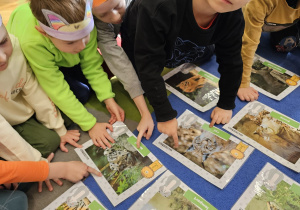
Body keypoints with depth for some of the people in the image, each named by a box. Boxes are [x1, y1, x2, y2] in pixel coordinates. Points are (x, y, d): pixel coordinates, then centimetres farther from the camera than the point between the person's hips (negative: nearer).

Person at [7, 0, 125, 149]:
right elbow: (57, 90, -38)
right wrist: (90, 125, -35)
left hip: (65, 59, 5)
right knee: (81, 92, -22)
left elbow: (92, 66, -23)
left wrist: (108, 99, -30)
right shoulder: (32, 42, -43)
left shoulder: (84, 26, -35)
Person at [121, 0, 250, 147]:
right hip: (141, 47, -4)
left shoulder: (233, 18, -31)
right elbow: (149, 66, -42)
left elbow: (231, 62, -16)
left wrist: (226, 105, -11)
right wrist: (165, 115, -38)